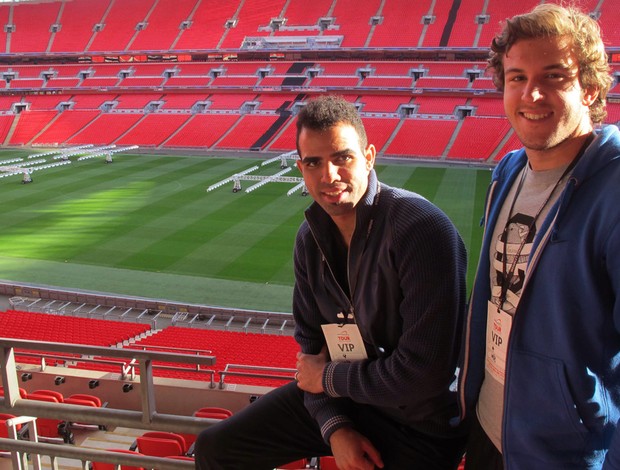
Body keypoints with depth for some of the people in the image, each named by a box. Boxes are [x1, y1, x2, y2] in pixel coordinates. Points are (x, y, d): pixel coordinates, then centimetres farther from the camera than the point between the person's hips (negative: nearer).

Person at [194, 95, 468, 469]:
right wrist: (334, 427, -10)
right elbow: (312, 344, 6)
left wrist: (328, 377, -13)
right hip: (337, 397, 7)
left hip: (417, 425, -6)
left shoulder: (422, 229, -26)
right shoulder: (311, 238, -2)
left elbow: (424, 373, -28)